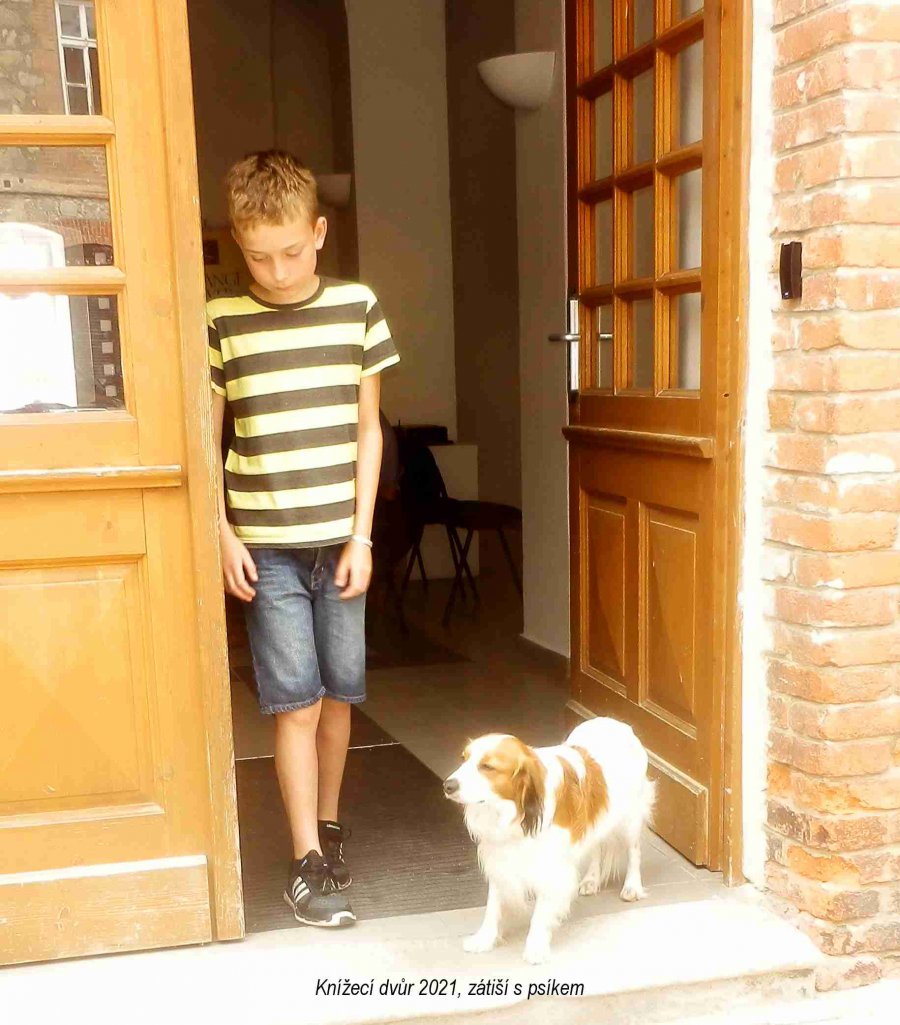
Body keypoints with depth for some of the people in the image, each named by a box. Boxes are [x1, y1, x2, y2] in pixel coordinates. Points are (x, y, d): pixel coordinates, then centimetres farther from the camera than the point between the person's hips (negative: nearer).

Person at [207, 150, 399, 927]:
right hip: (266, 543, -2)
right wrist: (224, 537, -6)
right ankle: (309, 862, 10)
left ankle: (330, 824, 32)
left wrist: (361, 536, -2)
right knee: (297, 703, -1)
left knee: (338, 694, 10)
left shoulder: (358, 307, 1)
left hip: (340, 539, 2)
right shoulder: (221, 320, -3)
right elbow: (204, 438, 2)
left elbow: (368, 429, 3)